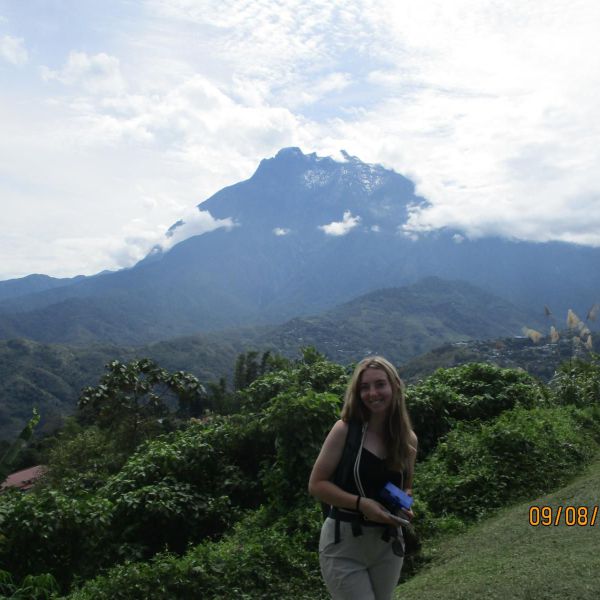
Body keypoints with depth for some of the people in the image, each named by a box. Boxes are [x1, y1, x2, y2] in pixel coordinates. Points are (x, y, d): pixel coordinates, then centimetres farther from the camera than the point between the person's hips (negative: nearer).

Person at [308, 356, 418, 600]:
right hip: (345, 543, -5)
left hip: (389, 543, 5)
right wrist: (361, 503, -22)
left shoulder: (408, 439, 2)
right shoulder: (345, 430, -12)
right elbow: (316, 485, -11)